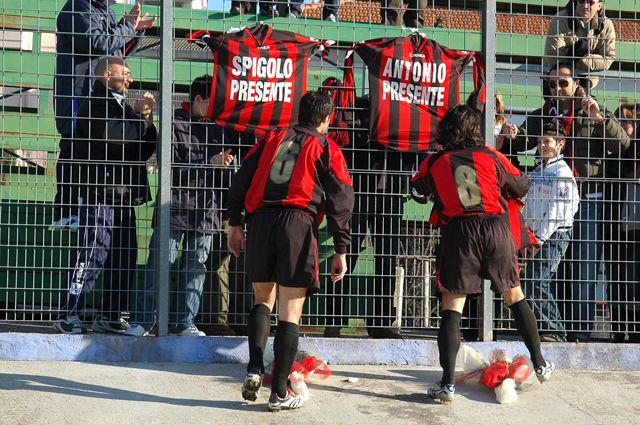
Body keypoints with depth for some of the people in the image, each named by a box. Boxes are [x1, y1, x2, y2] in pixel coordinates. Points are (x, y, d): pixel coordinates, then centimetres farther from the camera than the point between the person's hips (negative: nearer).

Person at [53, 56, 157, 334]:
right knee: (93, 255, -12)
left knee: (124, 258, 9)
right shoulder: (96, 106, -5)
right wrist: (138, 115, -8)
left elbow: (142, 152, 23)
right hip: (102, 194, -9)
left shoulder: (121, 107, 24)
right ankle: (68, 317, -8)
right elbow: (115, 137, -22)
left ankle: (110, 317, 17)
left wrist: (147, 122, 8)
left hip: (123, 196, 9)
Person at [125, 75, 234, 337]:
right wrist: (209, 164, -15)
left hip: (205, 207, 5)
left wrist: (224, 162, 1)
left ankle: (184, 321, 13)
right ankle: (142, 320, 3)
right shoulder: (174, 123, -2)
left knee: (196, 266, 6)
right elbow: (171, 165, -12)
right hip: (175, 205, -5)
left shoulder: (215, 127, 15)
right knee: (160, 262, -5)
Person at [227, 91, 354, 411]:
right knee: (290, 312, 0)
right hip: (298, 222, -3)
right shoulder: (327, 148, 12)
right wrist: (341, 250, 6)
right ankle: (279, 393, 1)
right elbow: (340, 201, 5)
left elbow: (241, 179, 15)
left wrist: (235, 223, 15)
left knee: (263, 300, 20)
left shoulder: (271, 139, 21)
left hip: (260, 221, 3)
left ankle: (254, 368, 1)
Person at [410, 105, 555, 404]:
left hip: (458, 233, -1)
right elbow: (521, 187, 20)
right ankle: (540, 364, 25)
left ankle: (448, 384, -6)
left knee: (452, 304, 1)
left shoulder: (434, 163, 8)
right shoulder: (491, 156, 8)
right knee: (514, 294, 18)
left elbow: (417, 192, 25)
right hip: (496, 227, 1)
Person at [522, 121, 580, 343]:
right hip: (537, 235, 8)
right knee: (540, 283, 5)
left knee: (536, 281, -17)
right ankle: (551, 329, 11)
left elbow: (558, 210, -14)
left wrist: (540, 239, -15)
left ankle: (554, 331, -13)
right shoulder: (537, 171, 18)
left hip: (556, 234, -8)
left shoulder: (563, 172, -7)